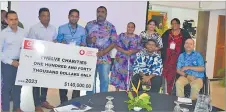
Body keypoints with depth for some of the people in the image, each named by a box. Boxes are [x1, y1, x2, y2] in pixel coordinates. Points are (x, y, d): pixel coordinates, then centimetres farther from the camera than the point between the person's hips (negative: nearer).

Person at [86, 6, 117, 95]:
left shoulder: (110, 27, 3)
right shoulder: (89, 25, 6)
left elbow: (114, 42, -2)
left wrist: (103, 52, -15)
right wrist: (89, 40, -15)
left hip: (104, 58, 0)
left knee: (104, 80, 5)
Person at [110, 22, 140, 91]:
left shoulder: (137, 38, 8)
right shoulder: (121, 35, 4)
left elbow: (139, 49, 4)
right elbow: (116, 46, -3)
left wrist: (132, 51, -17)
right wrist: (125, 51, -16)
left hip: (132, 60, 1)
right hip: (121, 59, -1)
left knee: (129, 75, 0)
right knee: (118, 74, -1)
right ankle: (117, 91, 8)